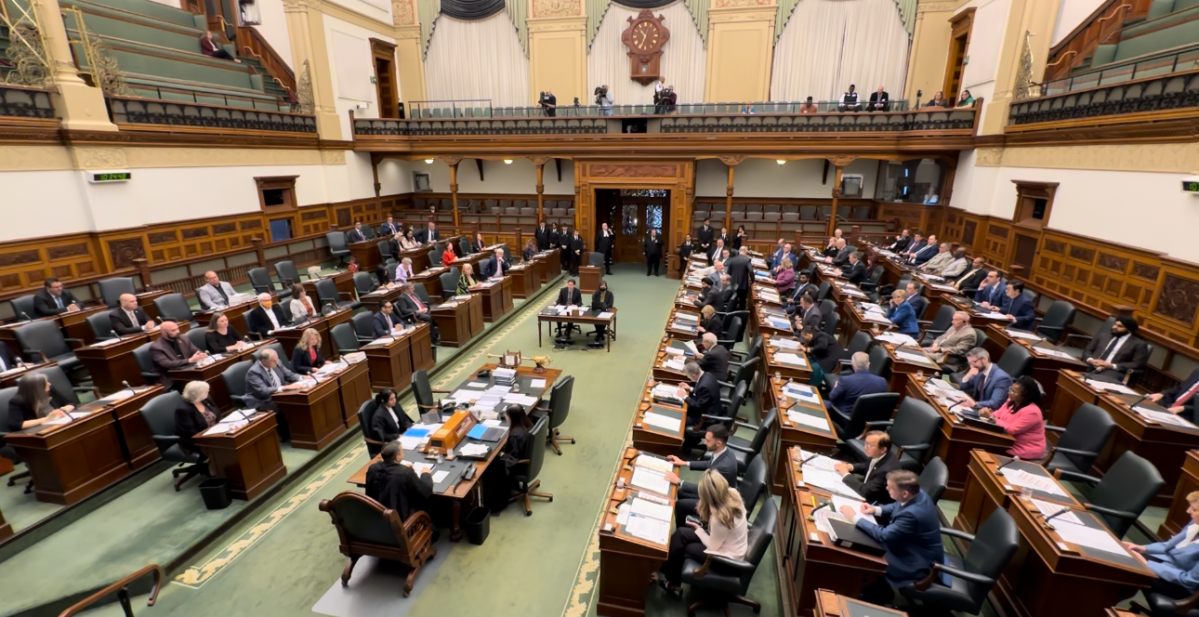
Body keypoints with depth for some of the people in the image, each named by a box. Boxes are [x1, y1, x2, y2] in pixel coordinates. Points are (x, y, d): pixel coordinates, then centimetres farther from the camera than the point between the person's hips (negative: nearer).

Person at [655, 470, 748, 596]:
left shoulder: (719, 517, -38)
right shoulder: (732, 493, -17)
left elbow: (712, 546, -20)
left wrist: (698, 530, -5)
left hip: (727, 556, -7)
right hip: (730, 540, 7)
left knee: (680, 548, 4)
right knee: (681, 533, 3)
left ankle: (672, 582, 30)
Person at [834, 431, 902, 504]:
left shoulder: (887, 470, -34)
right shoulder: (876, 456, -10)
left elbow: (866, 492, -30)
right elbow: (867, 467, 13)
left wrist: (846, 474, -21)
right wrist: (850, 466, -6)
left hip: (877, 505, -7)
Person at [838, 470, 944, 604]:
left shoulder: (913, 514, -38)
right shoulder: (917, 494, -12)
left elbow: (883, 535, -29)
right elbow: (897, 507, 10)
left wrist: (855, 517, -21)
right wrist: (876, 509, -6)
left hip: (919, 564, -8)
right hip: (912, 547, 8)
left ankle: (873, 602, 23)